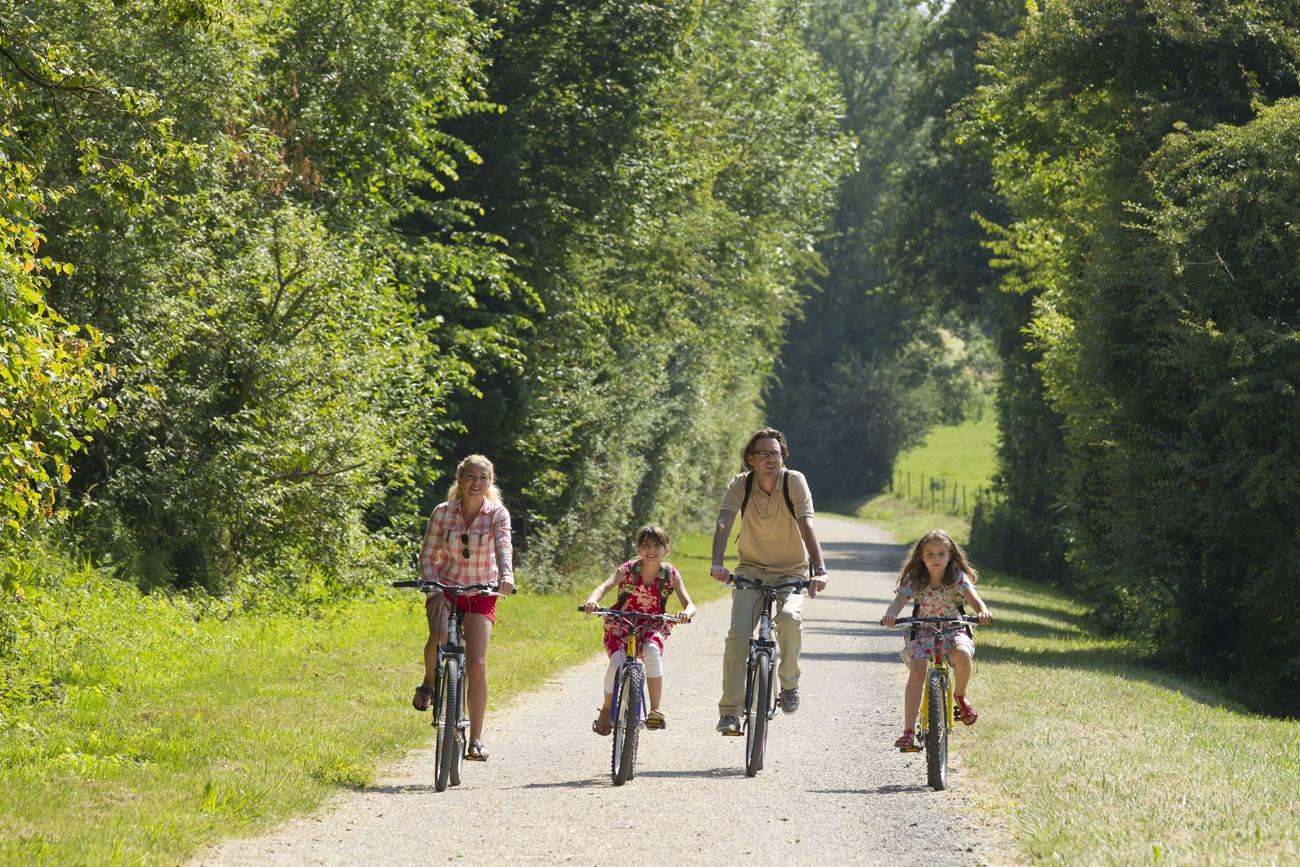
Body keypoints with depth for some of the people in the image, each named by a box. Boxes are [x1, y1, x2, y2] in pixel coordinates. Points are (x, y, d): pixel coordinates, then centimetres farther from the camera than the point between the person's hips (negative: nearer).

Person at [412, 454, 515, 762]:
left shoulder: (497, 514, -9)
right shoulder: (442, 513, -5)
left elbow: (503, 547, -25)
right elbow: (427, 555, -1)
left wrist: (506, 575, -45)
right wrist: (432, 587, -18)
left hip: (480, 595, 0)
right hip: (446, 589, 0)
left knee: (477, 664, -13)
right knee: (439, 638, -33)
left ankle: (476, 740, -5)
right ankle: (429, 682, 0)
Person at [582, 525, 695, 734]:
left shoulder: (670, 574, -9)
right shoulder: (628, 570, -14)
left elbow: (689, 605, -16)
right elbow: (605, 586, -29)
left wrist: (686, 613, -41)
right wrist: (592, 601, -52)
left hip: (652, 626, 0)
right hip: (621, 624, 0)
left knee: (652, 650, -34)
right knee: (617, 661, -27)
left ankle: (655, 711, -25)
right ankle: (607, 709, 1)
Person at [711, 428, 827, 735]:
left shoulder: (794, 481, -14)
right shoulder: (740, 484, -10)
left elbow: (806, 525, -26)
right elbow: (723, 523, -23)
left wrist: (819, 570, -39)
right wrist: (717, 564, -41)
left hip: (791, 571, -1)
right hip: (751, 570, 1)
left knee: (789, 618, -30)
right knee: (738, 632, -19)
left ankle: (789, 683, -4)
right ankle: (729, 712, -11)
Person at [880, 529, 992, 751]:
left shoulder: (958, 577, -7)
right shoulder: (914, 579, -6)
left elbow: (972, 597, -22)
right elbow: (900, 599, -21)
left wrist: (983, 612, -46)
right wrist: (890, 615, -45)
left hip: (953, 630, 0)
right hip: (921, 632, 0)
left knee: (962, 654, -34)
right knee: (917, 670, -27)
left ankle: (960, 696, -1)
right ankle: (909, 732, -27)